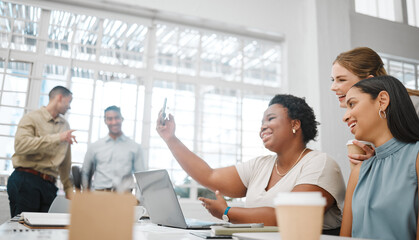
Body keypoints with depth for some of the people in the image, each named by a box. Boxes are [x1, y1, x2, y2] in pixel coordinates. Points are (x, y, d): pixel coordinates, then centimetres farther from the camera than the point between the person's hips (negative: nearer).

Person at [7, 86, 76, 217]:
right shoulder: (31, 118, 0)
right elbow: (20, 145, -19)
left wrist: (68, 188, 18)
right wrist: (57, 138, -18)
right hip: (25, 181, -5)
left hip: (49, 185, 5)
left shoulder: (65, 125, 18)